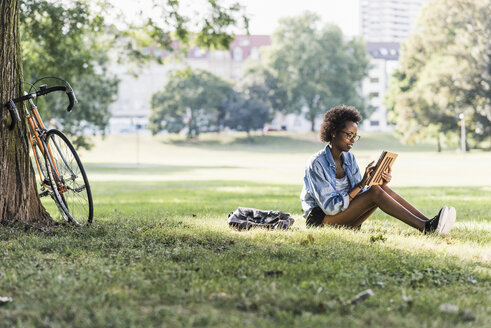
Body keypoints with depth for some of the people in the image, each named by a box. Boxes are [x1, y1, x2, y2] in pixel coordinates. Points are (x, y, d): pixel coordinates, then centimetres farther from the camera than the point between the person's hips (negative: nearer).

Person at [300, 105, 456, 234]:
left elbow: (360, 195, 6)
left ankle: (428, 222, -28)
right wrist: (361, 185, -27)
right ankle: (425, 228, -35)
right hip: (321, 220, -7)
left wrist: (381, 184, -13)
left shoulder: (349, 158, 9)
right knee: (375, 192, -26)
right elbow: (329, 207, -22)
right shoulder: (316, 164, -16)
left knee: (383, 189, -16)